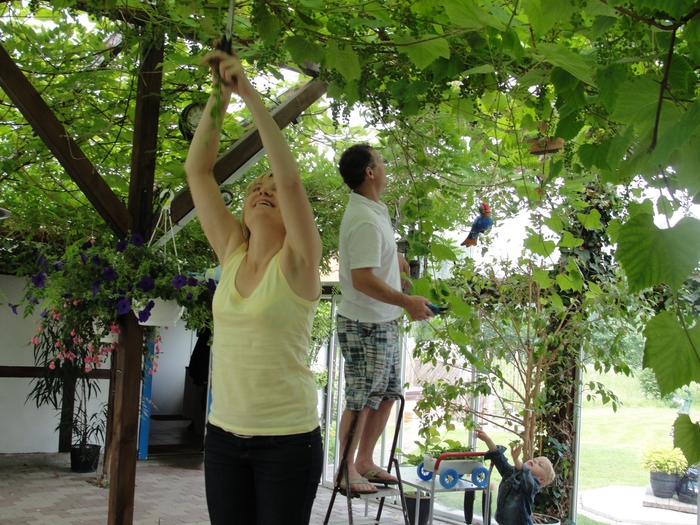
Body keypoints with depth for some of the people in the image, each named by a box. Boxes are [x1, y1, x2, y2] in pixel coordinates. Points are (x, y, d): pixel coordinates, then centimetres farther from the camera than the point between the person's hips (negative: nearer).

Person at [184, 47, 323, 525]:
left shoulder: (297, 264, -8)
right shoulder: (231, 255, 5)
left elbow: (290, 177, -23)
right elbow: (197, 169, 2)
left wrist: (250, 94, -23)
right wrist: (221, 93, -4)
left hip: (287, 440, -5)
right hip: (224, 435, 5)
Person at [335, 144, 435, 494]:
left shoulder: (373, 211, 11)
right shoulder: (365, 221, -23)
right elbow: (363, 279, -28)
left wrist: (393, 258, 36)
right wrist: (407, 302, -25)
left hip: (384, 324, 10)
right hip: (365, 326, -10)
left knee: (386, 395, 17)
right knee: (361, 401, 1)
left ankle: (365, 461, 30)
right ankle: (347, 471, 16)